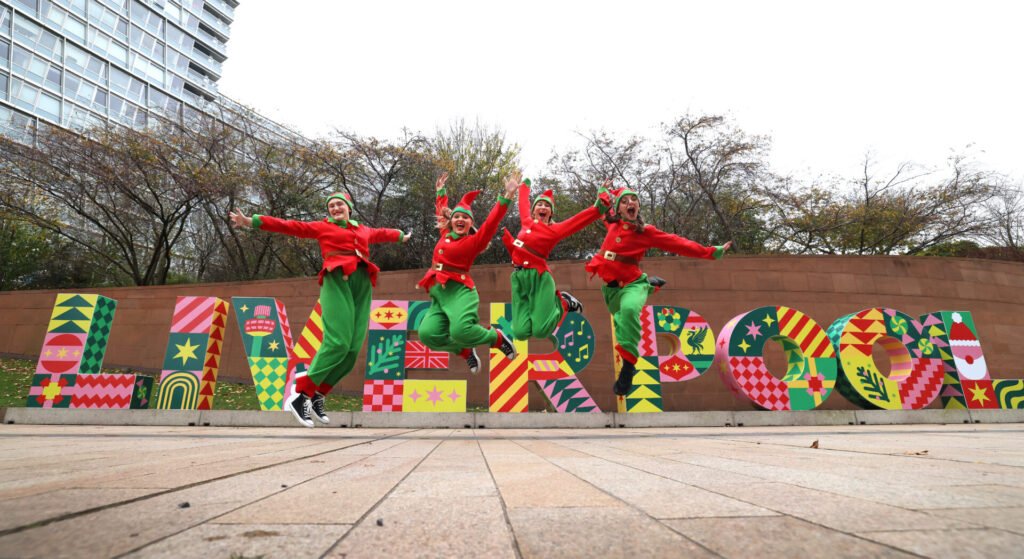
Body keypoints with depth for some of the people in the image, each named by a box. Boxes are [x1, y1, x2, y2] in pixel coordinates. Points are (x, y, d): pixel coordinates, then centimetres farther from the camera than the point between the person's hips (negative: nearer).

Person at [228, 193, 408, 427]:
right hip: (337, 281, -5)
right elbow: (290, 226, 11)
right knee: (338, 342, -18)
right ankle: (300, 396, -7)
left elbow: (382, 233, 46)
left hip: (362, 284, 5)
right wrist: (252, 221, 4)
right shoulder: (322, 227, 17)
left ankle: (316, 396, 7)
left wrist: (402, 236, 63)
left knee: (353, 347, -6)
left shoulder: (363, 230, 28)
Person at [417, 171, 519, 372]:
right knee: (427, 334, -13)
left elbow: (491, 222, -9)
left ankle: (497, 337, 1)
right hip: (439, 293, 6)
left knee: (461, 331, -30)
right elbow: (441, 211, 36)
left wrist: (508, 195, -14)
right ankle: (465, 351, 12)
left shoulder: (474, 241, 2)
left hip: (459, 290, -6)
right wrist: (441, 191, 43)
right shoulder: (445, 235, 18)